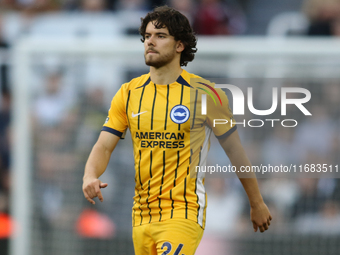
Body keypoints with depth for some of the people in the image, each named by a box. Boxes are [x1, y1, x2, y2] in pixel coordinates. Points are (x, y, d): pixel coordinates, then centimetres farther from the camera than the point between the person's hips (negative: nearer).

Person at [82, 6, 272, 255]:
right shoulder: (129, 94, 7)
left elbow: (235, 150, 6)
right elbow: (104, 146, 5)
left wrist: (257, 204, 14)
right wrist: (90, 176, -18)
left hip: (184, 213, -5)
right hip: (142, 214, 5)